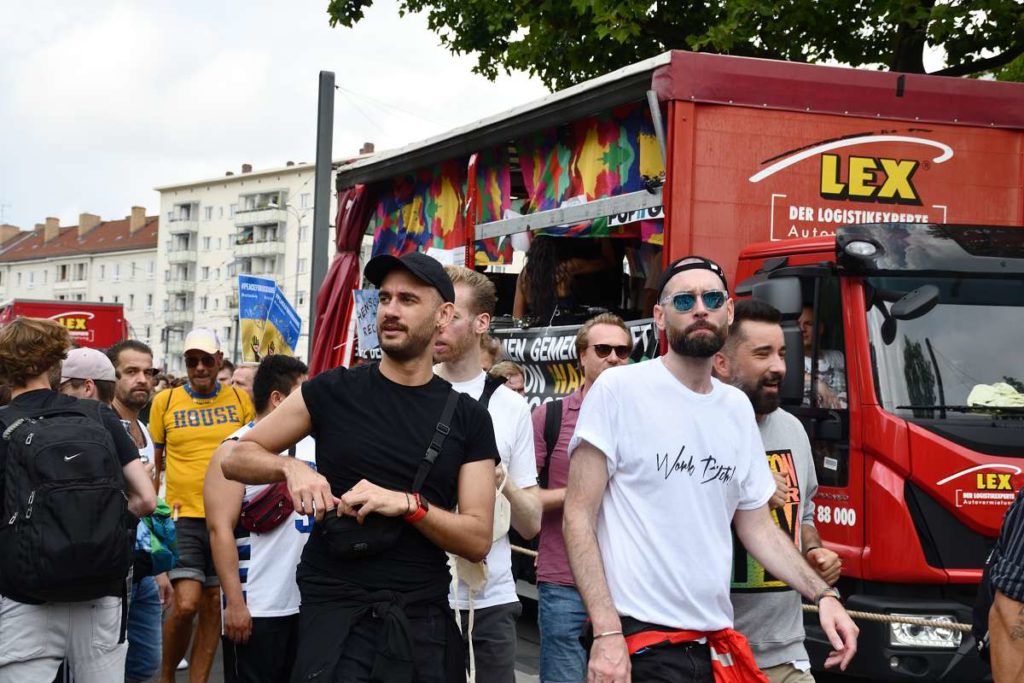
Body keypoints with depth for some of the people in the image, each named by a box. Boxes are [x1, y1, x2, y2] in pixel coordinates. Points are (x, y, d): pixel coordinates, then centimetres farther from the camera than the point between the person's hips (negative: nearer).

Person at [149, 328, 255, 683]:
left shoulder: (241, 400, 4)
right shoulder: (165, 401, 2)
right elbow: (153, 462, 10)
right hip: (183, 516, -2)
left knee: (213, 605, 7)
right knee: (186, 603, -13)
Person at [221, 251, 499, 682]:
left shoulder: (468, 418, 3)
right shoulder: (334, 392, 1)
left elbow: (478, 541, -1)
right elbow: (236, 459, 6)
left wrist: (407, 504, -17)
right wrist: (290, 468, -15)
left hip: (426, 621, 2)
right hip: (336, 614, -2)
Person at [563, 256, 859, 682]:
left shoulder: (737, 408, 11)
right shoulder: (619, 390, -7)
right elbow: (579, 518, -9)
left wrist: (823, 594, 5)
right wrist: (606, 632, -17)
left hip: (715, 642, 6)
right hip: (640, 641, -6)